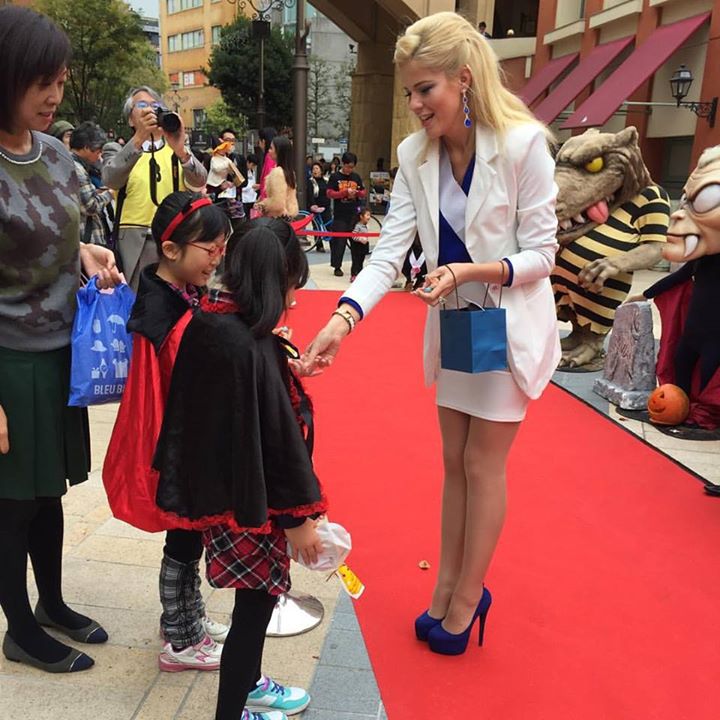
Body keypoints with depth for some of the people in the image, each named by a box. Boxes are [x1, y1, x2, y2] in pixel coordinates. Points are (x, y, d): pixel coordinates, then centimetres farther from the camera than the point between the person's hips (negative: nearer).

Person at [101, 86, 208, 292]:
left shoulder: (178, 151, 12)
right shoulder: (117, 150, 8)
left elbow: (199, 181, -7)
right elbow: (111, 180, -14)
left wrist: (180, 150, -27)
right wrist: (139, 138, -26)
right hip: (135, 244, -1)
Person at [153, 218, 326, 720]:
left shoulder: (207, 325, -1)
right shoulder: (252, 348, -27)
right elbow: (277, 438, -22)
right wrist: (298, 518, -14)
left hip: (218, 487, 9)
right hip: (251, 501, -9)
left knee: (258, 595, 25)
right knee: (256, 602, 8)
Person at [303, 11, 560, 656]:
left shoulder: (523, 144, -20)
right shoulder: (416, 155, -6)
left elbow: (542, 254, -15)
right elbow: (388, 251, -13)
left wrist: (473, 270, -31)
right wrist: (342, 319, -27)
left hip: (509, 323, -5)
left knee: (483, 465, 4)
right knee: (454, 462, 15)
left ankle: (465, 600, 23)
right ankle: (449, 587, 32)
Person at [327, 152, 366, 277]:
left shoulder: (356, 177, 10)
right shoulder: (335, 177, -2)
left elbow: (364, 193, 12)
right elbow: (330, 193, -8)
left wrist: (358, 193, -11)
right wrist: (345, 192, -19)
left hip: (353, 214, 4)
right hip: (340, 215, -3)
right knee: (339, 241, -2)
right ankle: (337, 266, 6)